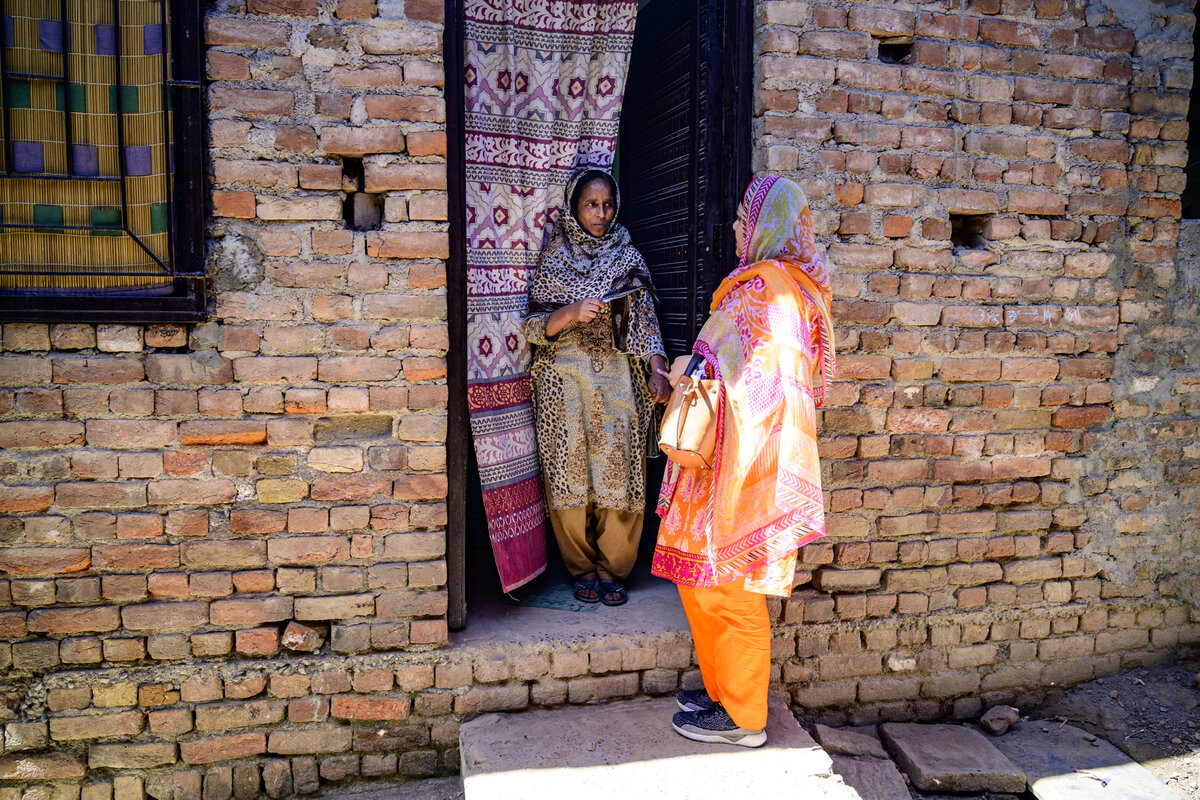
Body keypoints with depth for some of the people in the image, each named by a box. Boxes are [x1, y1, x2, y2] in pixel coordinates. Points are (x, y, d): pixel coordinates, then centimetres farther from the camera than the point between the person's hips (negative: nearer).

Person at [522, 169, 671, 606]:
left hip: (618, 376, 1)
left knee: (619, 468, -4)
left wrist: (657, 370, -8)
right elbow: (533, 325, 3)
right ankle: (582, 566, 14)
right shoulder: (553, 257, 8)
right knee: (570, 468, -1)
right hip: (564, 377, 0)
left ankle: (612, 567, 10)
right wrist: (571, 313, -15)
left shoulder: (628, 256, 11)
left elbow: (646, 318, 6)